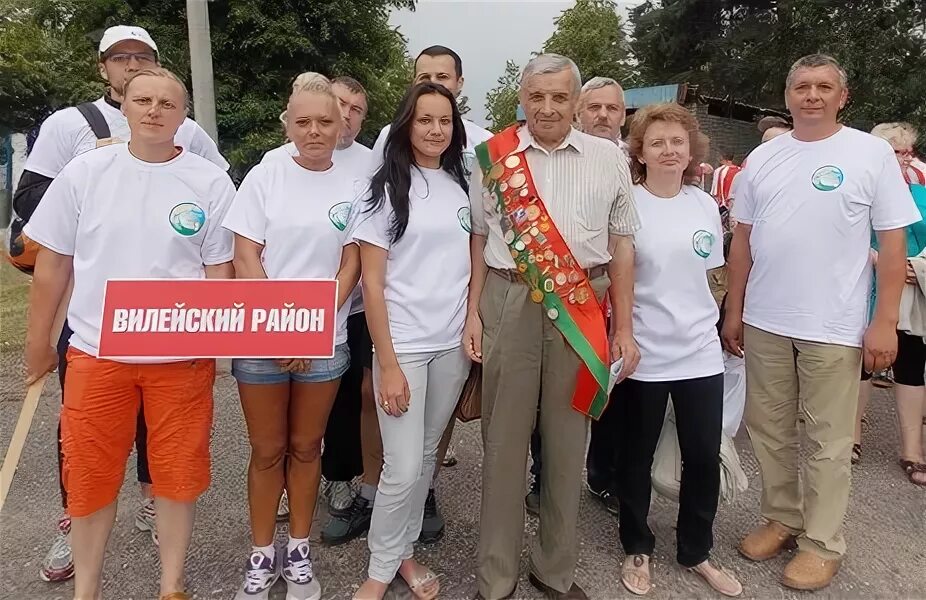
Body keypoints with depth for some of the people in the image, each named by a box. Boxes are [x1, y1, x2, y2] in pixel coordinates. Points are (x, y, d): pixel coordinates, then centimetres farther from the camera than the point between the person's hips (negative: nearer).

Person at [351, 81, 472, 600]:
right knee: (403, 467, -2)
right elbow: (372, 281, -8)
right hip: (404, 345, -4)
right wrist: (388, 363, -13)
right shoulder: (388, 186, -5)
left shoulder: (462, 186, 8)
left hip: (453, 343, 4)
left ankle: (405, 551, 31)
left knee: (427, 455, 13)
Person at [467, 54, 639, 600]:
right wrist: (473, 312, 3)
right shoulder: (495, 157, 5)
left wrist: (624, 329, 3)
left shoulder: (609, 158, 5)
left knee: (567, 442, 10)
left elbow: (622, 245, 6)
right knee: (504, 438, 7)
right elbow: (481, 238, 9)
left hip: (581, 309, 1)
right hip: (509, 303, 0)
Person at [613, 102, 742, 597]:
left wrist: (706, 320, 11)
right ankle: (638, 550, 31)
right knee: (637, 458, 10)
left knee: (704, 458, 9)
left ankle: (697, 552, 31)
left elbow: (710, 274, 15)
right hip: (642, 354, -3)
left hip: (701, 351, 4)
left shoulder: (706, 206, 6)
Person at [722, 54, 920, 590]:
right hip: (764, 322, 4)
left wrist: (885, 322, -9)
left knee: (829, 442, 7)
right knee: (771, 430, 14)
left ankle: (823, 543, 22)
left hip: (835, 327, -4)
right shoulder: (763, 157, 7)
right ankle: (782, 519, 32)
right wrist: (734, 310, 9)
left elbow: (893, 244, -4)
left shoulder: (872, 153, -3)